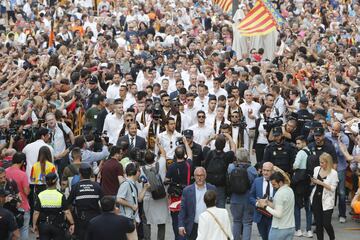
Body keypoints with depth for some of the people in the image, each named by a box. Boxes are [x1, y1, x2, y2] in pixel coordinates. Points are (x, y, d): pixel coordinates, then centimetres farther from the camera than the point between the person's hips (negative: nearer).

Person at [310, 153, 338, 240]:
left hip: (327, 202, -4)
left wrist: (321, 183, -21)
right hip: (316, 200, 4)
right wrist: (312, 181, -8)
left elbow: (333, 188, -14)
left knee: (326, 224, -5)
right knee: (318, 223, 6)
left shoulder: (333, 173, -10)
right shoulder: (317, 169, 4)